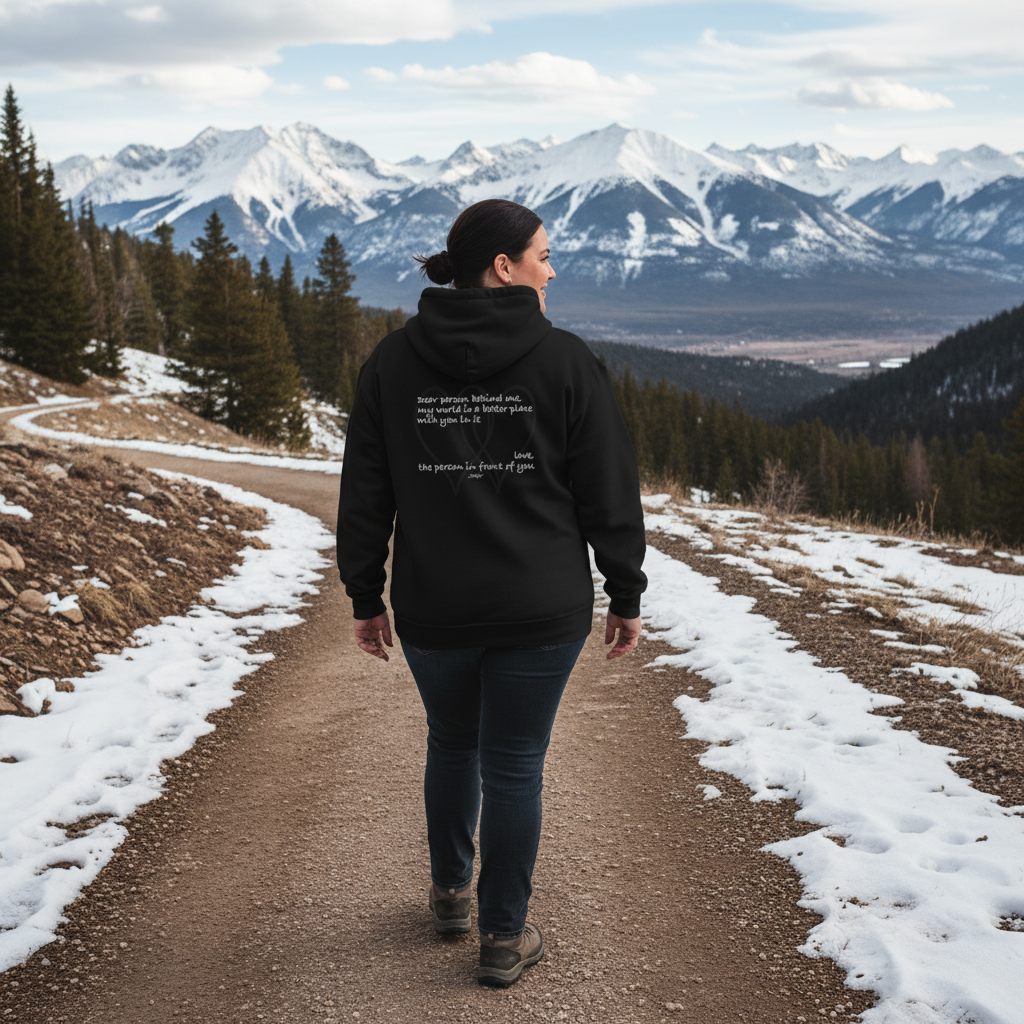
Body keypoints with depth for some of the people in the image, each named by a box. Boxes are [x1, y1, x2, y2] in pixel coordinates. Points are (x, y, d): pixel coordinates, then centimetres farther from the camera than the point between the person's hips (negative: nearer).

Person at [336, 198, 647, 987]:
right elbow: (610, 494, -5)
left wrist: (367, 598, 11)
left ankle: (451, 892, 41)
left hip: (433, 611, 3)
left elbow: (364, 495, 3)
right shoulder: (565, 362, -8)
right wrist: (626, 597, 4)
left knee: (451, 744, 24)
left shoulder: (393, 362, 0)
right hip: (541, 611, -3)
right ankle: (504, 938, 17)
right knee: (514, 765, 8)